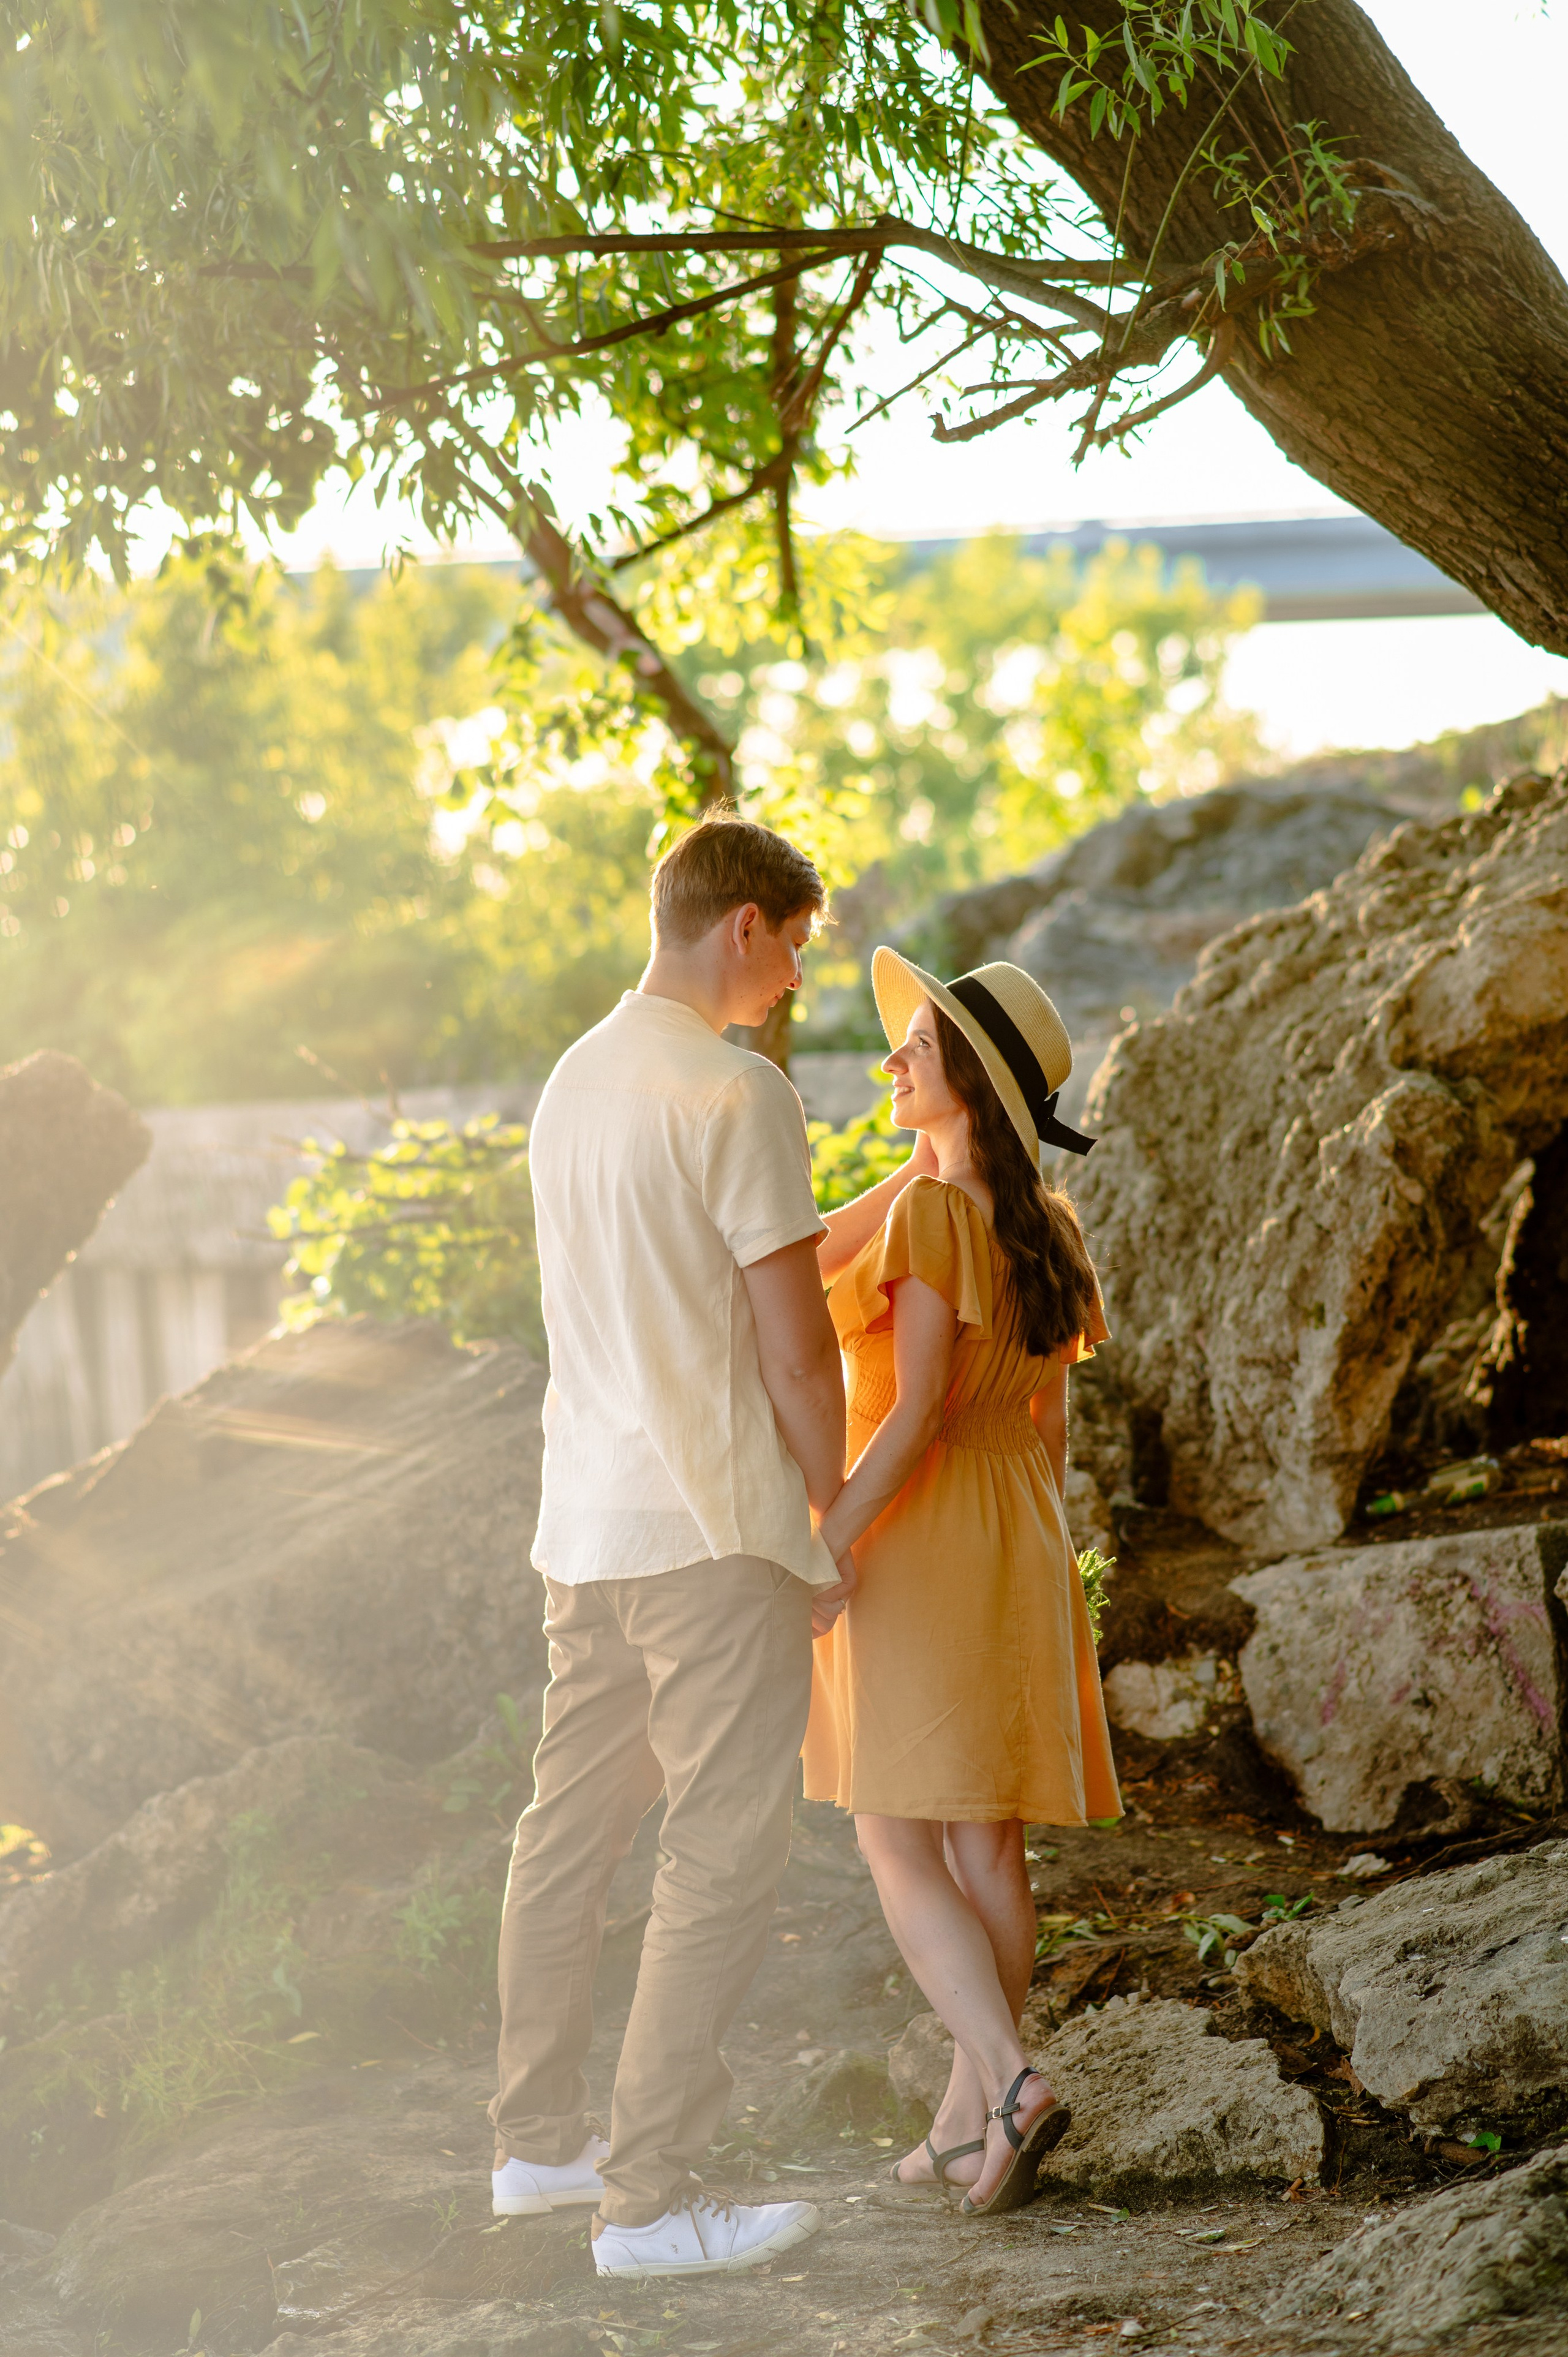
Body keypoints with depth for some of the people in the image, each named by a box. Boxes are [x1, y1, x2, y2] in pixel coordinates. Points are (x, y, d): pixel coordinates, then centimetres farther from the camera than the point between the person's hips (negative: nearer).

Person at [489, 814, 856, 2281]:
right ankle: (650, 2200, -3)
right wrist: (833, 1519, -2)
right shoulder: (736, 1095, -13)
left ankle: (539, 2143, 25)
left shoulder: (573, 1082, 13)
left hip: (582, 1522, 9)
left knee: (571, 1827, 15)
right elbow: (793, 1343, -13)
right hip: (710, 1526, -9)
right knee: (726, 1849, -4)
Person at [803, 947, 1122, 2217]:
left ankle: (1009, 2078, -16)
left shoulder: (934, 1213, -16)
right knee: (988, 1840, 10)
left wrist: (824, 1547, -17)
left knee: (900, 1841, -3)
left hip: (919, 1537, -8)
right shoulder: (1048, 1225, 8)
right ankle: (969, 2122, 14)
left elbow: (916, 1412, -20)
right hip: (1020, 1539, 8)